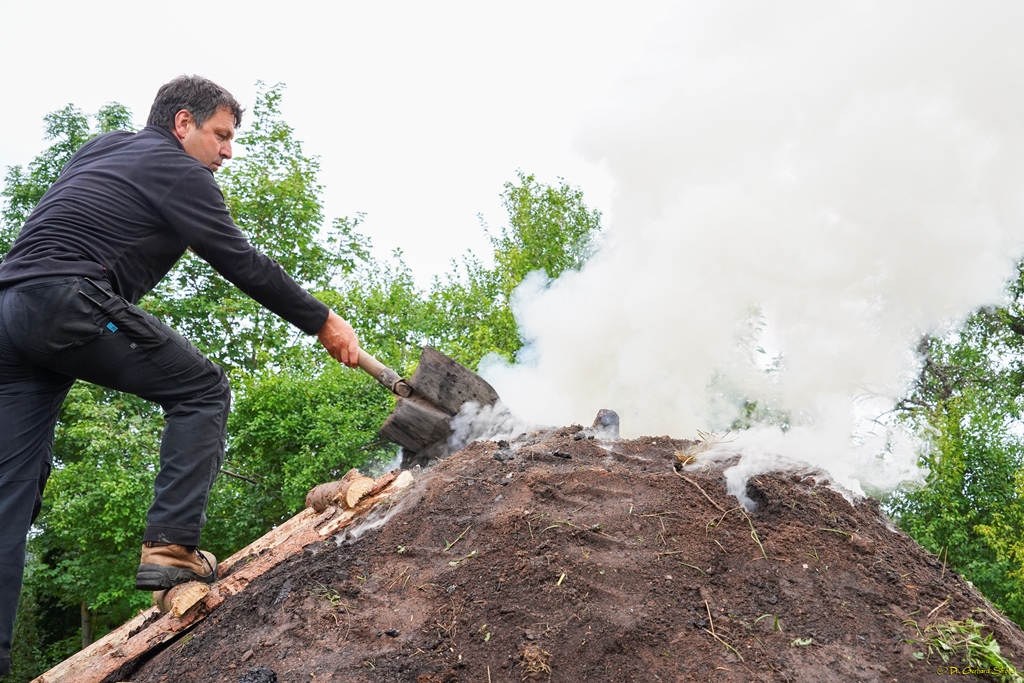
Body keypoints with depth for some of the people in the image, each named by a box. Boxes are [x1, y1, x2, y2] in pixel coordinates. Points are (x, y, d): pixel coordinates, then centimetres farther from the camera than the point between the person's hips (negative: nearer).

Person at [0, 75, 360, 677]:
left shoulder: (99, 150, 27)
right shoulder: (177, 171, 1)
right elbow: (244, 264, -1)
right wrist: (323, 322, 6)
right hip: (68, 303, -8)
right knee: (202, 391, 5)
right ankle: (171, 546, -5)